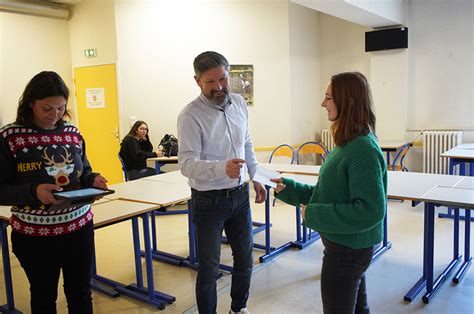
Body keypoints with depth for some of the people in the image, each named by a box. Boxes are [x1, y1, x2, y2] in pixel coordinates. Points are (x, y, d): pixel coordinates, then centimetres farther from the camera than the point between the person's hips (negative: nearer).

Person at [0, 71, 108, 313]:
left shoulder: (73, 133, 1)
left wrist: (93, 180, -10)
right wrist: (33, 192, -27)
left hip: (79, 227, 3)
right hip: (34, 235, -3)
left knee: (80, 294, 17)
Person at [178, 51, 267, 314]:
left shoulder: (238, 103, 2)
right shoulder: (190, 115, -17)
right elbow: (187, 164, -25)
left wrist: (256, 178, 13)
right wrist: (222, 168, -41)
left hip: (240, 195, 6)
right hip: (209, 201, -6)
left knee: (245, 260, 19)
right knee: (209, 269, 6)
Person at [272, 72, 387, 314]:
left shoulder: (364, 150, -24)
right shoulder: (348, 144, 4)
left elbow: (370, 210, -27)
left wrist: (315, 214, -21)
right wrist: (288, 188, 4)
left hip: (347, 250, -9)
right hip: (349, 245, 9)